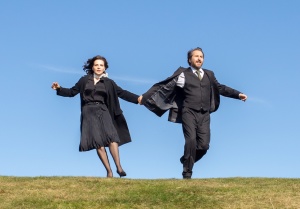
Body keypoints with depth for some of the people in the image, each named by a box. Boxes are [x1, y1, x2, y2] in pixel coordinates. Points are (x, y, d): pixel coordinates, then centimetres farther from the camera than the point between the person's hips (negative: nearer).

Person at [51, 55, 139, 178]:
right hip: (89, 113, 0)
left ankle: (118, 167, -25)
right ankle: (109, 171, -12)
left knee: (111, 137, -22)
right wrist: (59, 89, 2)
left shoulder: (108, 83, 12)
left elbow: (122, 93, 8)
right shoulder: (84, 80, 12)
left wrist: (138, 98, -1)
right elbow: (72, 92, 17)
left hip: (103, 112, 0)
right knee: (98, 142, -12)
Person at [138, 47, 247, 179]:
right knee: (191, 141, -17)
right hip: (189, 113, -4)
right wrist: (145, 96, -3)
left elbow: (220, 88, 30)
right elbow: (163, 87, 2)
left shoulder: (209, 75, 18)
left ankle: (186, 161, 24)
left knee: (204, 145, -4)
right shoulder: (183, 75, 4)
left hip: (204, 115, 4)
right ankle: (187, 173, -3)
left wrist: (238, 94, 25)